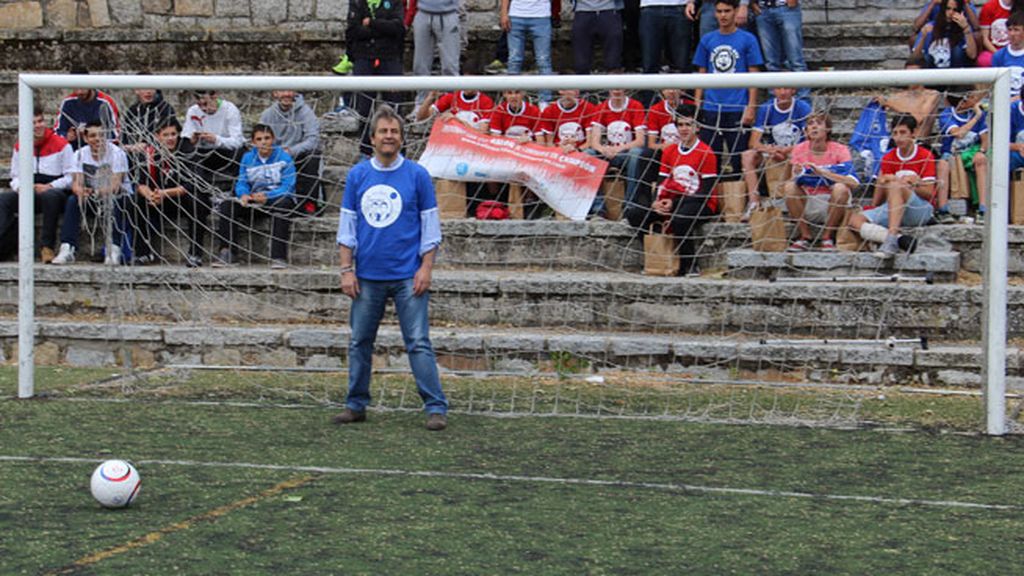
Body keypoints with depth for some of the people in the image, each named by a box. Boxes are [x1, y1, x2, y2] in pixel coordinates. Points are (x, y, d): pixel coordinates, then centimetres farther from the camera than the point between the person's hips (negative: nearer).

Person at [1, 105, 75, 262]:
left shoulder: (61, 145, -1)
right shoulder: (19, 147, 14)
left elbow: (71, 177, -3)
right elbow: (15, 176, 21)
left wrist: (49, 186, -16)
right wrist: (19, 186, -4)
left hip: (56, 192, -4)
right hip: (28, 194, 5)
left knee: (50, 196, -40)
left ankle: (47, 246, -35)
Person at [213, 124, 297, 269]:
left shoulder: (284, 158, -4)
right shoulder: (248, 158, 9)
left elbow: (288, 187, -13)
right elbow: (242, 183, 3)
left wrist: (267, 196, -29)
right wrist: (244, 194, -22)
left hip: (277, 198, -4)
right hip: (254, 201, 4)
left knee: (283, 204, -39)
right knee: (227, 205, -20)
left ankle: (279, 256, -40)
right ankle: (226, 253, -20)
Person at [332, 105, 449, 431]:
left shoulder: (417, 175, 0)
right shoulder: (357, 175, 6)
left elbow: (430, 225, 1)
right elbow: (347, 226, 9)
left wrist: (426, 268, -7)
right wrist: (347, 269, 2)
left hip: (408, 276, -3)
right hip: (367, 277, 3)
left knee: (418, 343, -6)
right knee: (360, 342, 8)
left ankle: (436, 408, -4)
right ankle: (356, 405, 19)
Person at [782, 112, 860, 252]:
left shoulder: (840, 150, -7)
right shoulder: (799, 150, 0)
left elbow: (854, 183, -21)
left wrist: (822, 172, -30)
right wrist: (797, 175, -28)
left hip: (831, 205, -2)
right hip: (807, 206, 2)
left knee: (841, 188, -31)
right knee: (790, 187, -24)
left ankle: (827, 237, -13)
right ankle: (806, 237, -12)